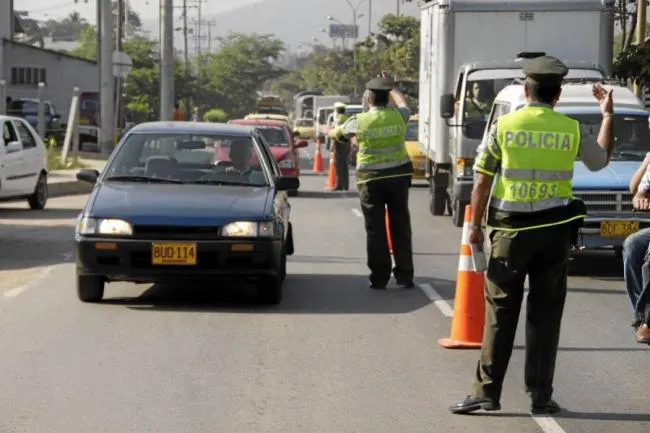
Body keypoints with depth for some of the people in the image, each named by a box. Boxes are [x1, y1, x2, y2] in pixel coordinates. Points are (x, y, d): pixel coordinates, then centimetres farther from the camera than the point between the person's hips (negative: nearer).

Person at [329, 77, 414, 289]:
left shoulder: (359, 121, -7)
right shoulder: (398, 116, -2)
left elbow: (337, 133, 13)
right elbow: (402, 103, 24)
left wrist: (330, 131, 37)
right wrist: (391, 89, 43)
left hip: (371, 178, -2)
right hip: (398, 176, 2)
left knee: (375, 230, 3)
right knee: (400, 226, 9)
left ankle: (379, 277, 4)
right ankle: (405, 275, 12)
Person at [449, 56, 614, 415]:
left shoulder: (503, 126, -4)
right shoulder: (570, 129, -1)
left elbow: (482, 181, -4)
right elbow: (601, 160, 16)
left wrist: (475, 225, 4)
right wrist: (607, 115, 25)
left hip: (511, 228, -1)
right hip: (554, 228, 1)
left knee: (500, 311, 4)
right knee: (545, 313, 7)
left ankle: (487, 391, 3)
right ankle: (540, 396, 9)